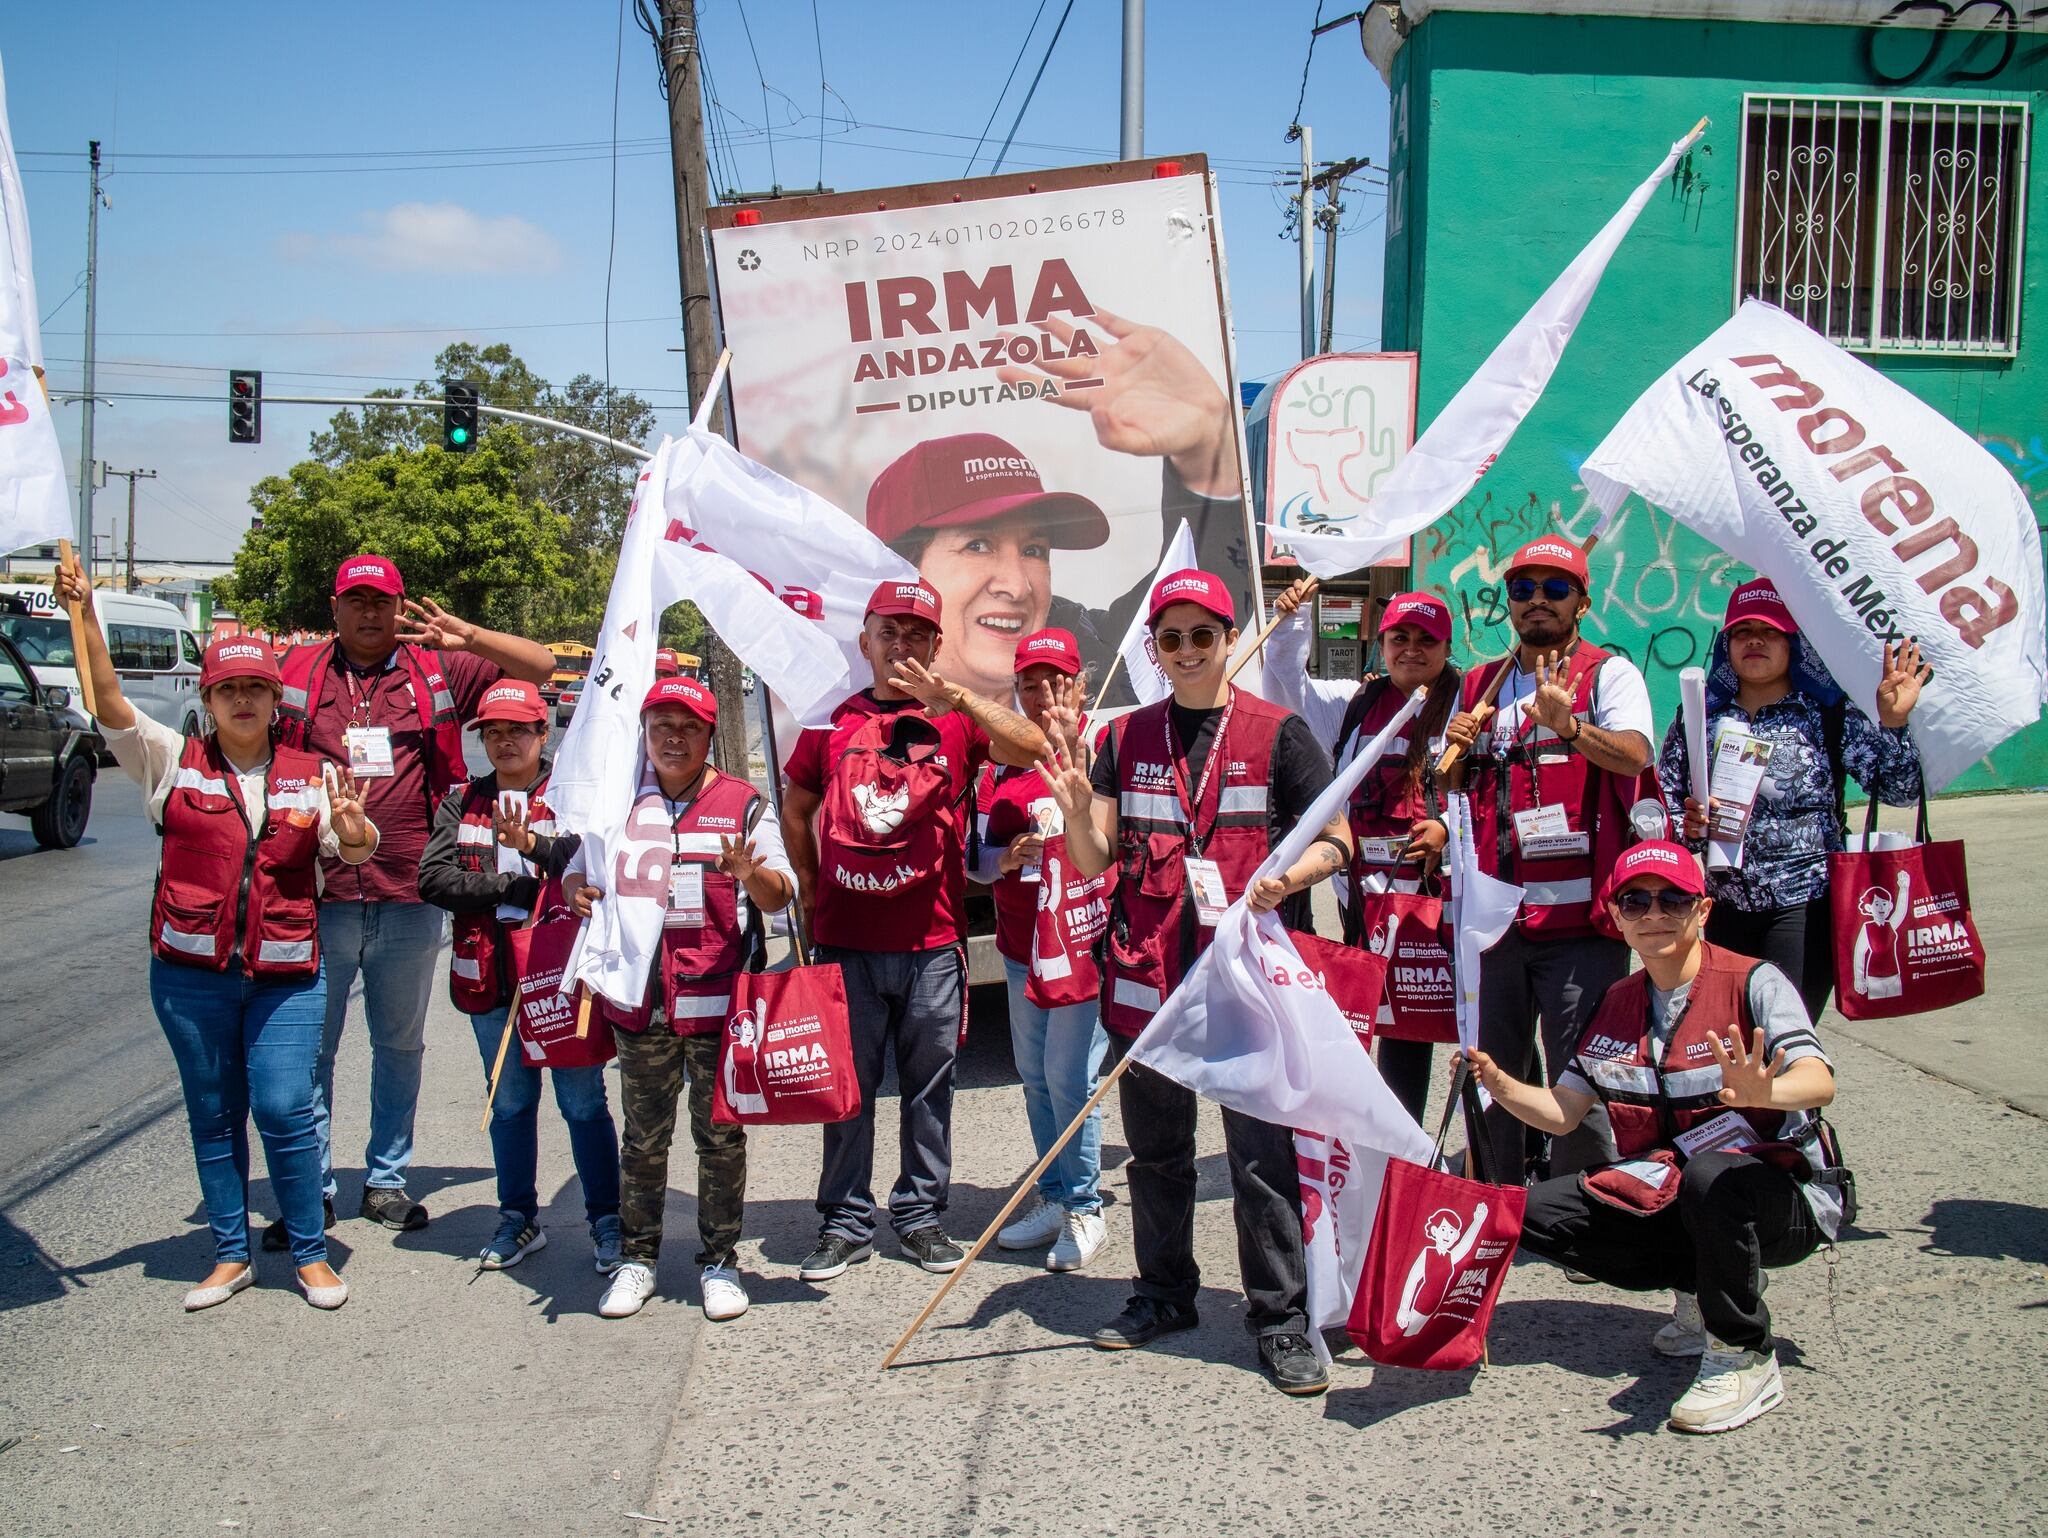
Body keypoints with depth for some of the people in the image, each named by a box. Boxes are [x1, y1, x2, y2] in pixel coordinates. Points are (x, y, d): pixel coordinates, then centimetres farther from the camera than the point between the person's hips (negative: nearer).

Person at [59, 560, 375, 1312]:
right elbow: (109, 701, -7)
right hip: (191, 971, 1)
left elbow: (355, 851, 2)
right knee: (213, 1113, 9)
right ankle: (230, 1255, 22)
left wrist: (352, 823, -22)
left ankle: (310, 1254, 11)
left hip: (286, 972, -1)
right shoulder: (174, 762, 3)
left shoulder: (312, 774, 5)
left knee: (284, 1110, -5)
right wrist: (85, 614, -18)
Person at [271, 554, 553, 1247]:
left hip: (410, 899, 1)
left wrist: (464, 637, -10)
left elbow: (540, 667, 4)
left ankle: (386, 1180, 26)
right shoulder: (295, 671, 6)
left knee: (401, 1043, 12)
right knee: (309, 1045, 3)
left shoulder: (438, 671, 5)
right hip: (318, 894, -1)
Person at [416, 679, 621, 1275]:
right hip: (490, 975, 4)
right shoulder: (463, 803, 11)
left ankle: (606, 1222, 12)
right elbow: (433, 878, -2)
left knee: (583, 1102, 1)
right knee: (509, 1103, 14)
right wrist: (514, 887, -10)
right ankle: (519, 1220, 27)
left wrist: (533, 844, -30)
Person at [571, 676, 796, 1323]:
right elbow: (579, 870, 15)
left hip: (719, 999, -2)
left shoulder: (742, 803, 2)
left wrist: (751, 874, -21)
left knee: (721, 1134, 5)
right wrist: (580, 892, -9)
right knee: (644, 1136, 10)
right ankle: (637, 1258, 21)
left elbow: (781, 896, 1)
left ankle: (719, 1260, 16)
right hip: (641, 999, 2)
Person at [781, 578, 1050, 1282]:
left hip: (932, 939, -1)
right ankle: (846, 1223, 18)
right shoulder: (833, 721, 8)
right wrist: (811, 888, 14)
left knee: (930, 1080, 9)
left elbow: (1032, 747, -15)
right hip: (845, 939, 1)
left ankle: (921, 1212, 22)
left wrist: (957, 697, -24)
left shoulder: (956, 719, 3)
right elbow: (795, 810, 20)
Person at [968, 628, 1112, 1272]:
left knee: (1069, 1074, -7)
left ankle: (1084, 1210, 7)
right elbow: (979, 860, 10)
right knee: (1035, 1074, 12)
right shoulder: (1002, 765, 10)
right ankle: (1054, 1198, 25)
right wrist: (1008, 857, -10)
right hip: (1021, 941, 6)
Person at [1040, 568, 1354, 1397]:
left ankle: (1280, 1315, 9)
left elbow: (1334, 840, 2)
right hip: (1150, 974, 4)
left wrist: (1286, 878, -18)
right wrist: (1075, 807, -13)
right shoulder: (1125, 739, 10)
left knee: (1262, 1151, -3)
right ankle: (1165, 1291, 31)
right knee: (1156, 1148, 15)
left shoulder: (1278, 733, 1)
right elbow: (1094, 863, 8)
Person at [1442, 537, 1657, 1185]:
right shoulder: (1479, 685, 15)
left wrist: (1568, 723, -35)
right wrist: (1455, 747, -1)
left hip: (1579, 914, -5)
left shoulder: (1609, 673, 1)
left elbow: (1635, 754, -18)